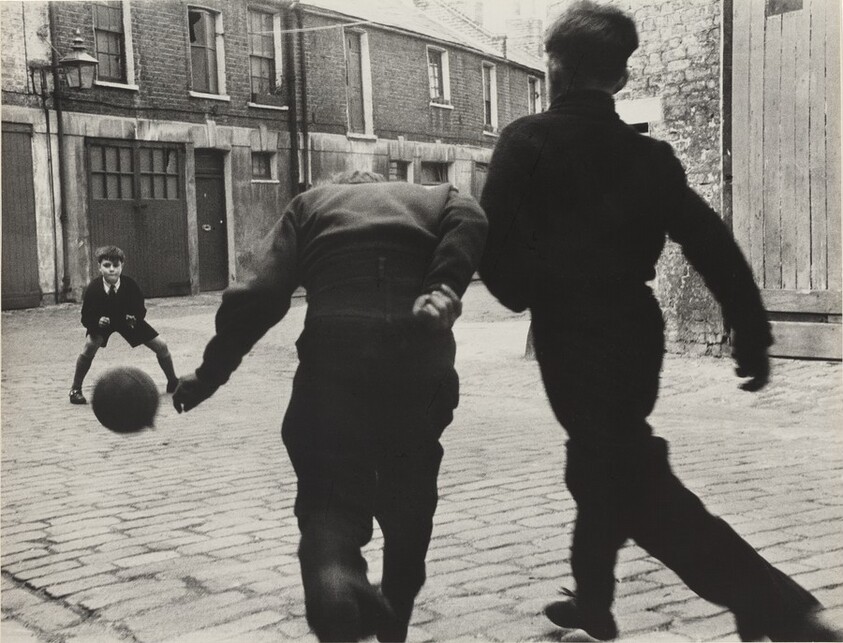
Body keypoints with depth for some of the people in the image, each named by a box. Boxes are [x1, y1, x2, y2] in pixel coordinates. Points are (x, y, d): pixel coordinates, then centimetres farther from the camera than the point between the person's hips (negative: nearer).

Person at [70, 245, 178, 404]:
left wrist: (134, 318, -33)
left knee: (161, 345, -5)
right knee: (90, 345, -32)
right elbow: (86, 318, -20)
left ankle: (173, 382, 23)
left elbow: (141, 310, -12)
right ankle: (75, 389, -12)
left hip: (128, 319, 2)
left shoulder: (130, 284, -28)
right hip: (101, 321, -2)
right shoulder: (93, 288, -30)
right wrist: (98, 321, -40)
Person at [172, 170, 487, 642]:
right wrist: (446, 287, -13)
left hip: (334, 352, -1)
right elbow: (470, 220, 1)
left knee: (330, 494, 9)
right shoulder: (433, 197, 27)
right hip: (422, 356, 2)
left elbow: (262, 293, 8)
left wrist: (210, 373, 12)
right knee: (408, 499, 21)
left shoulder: (312, 203, 23)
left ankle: (332, 578, -22)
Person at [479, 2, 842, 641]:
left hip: (572, 337, -6)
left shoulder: (527, 141, -8)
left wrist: (528, 296, 5)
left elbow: (493, 241, -14)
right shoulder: (648, 154, 6)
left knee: (639, 485, -5)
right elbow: (713, 244, 1)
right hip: (635, 330, 7)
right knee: (602, 465, 24)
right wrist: (752, 333, 5)